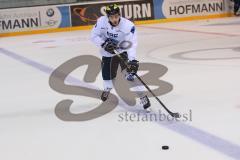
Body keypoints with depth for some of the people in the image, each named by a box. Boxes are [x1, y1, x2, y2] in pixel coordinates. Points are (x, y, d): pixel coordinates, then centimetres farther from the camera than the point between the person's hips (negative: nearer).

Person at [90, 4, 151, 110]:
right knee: (108, 76, 7)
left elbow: (131, 44, -35)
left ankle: (142, 97, -11)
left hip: (123, 51, -2)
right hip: (108, 53, 3)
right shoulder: (101, 22, -21)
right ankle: (107, 89, 45)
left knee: (129, 73, -21)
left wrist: (133, 60, -46)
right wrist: (104, 44, -27)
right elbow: (94, 36, -10)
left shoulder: (128, 25, -29)